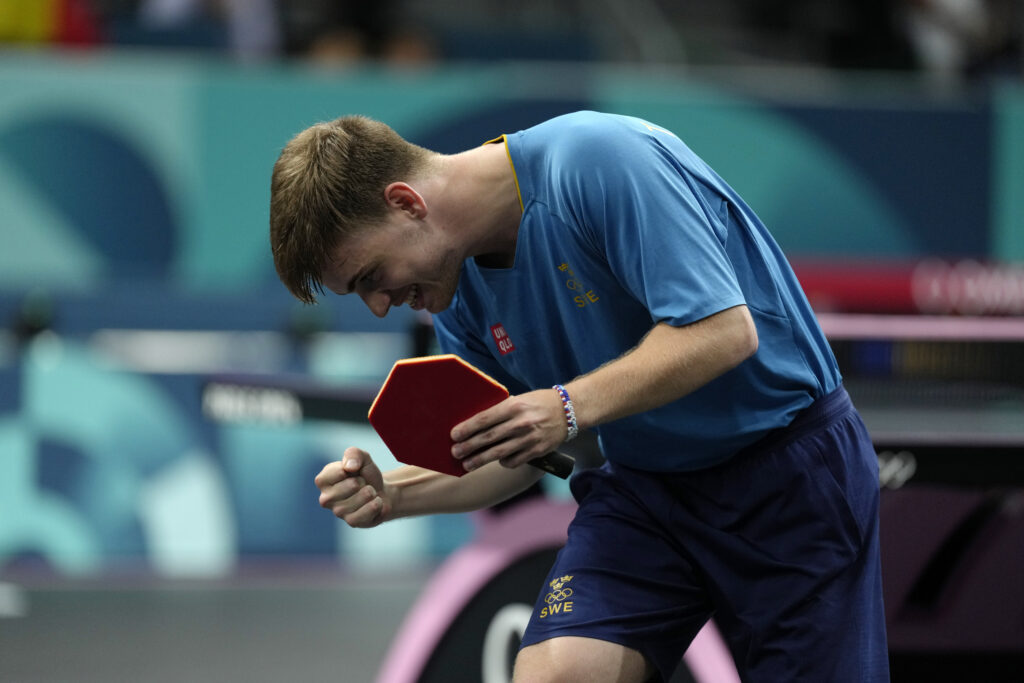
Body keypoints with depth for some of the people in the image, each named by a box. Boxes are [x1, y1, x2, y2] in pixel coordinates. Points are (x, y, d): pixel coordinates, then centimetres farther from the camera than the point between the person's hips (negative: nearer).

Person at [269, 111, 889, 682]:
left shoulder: (597, 160, -24)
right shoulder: (460, 290, 1)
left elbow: (726, 329, -29)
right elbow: (509, 456, 10)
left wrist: (570, 408, -34)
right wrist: (391, 494, -8)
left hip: (787, 463, -6)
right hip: (645, 482, 6)